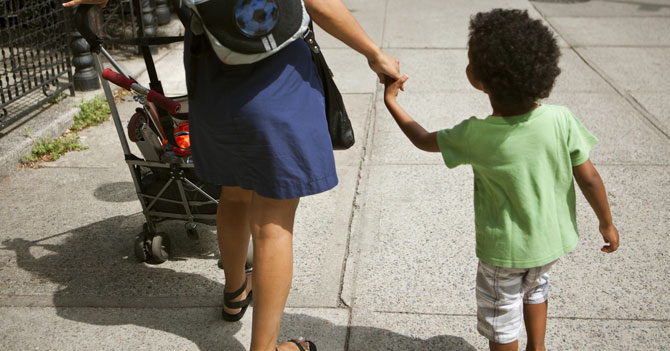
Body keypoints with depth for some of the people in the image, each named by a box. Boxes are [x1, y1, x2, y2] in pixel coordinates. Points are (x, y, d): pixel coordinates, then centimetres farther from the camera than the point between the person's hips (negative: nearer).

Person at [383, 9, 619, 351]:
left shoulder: (474, 136, -25)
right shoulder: (560, 120, -22)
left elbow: (425, 140, -7)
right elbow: (589, 178, -12)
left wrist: (392, 102, 5)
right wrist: (606, 223, 4)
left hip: (504, 249, -4)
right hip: (551, 239, 4)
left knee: (501, 323, 17)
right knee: (535, 288, 34)